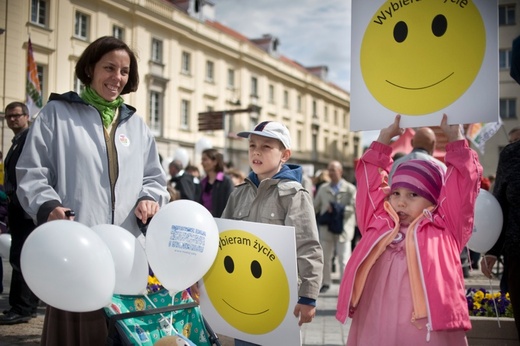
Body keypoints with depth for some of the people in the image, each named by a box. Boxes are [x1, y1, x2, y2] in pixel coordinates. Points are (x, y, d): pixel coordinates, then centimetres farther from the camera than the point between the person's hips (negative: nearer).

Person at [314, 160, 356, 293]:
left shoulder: (350, 189, 0)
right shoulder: (323, 188, 10)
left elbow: (354, 207, -8)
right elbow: (315, 206, 13)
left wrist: (339, 209, -18)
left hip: (343, 229, -3)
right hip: (326, 228, 4)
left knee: (344, 259, -3)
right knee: (325, 257, 9)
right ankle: (326, 283, 22)